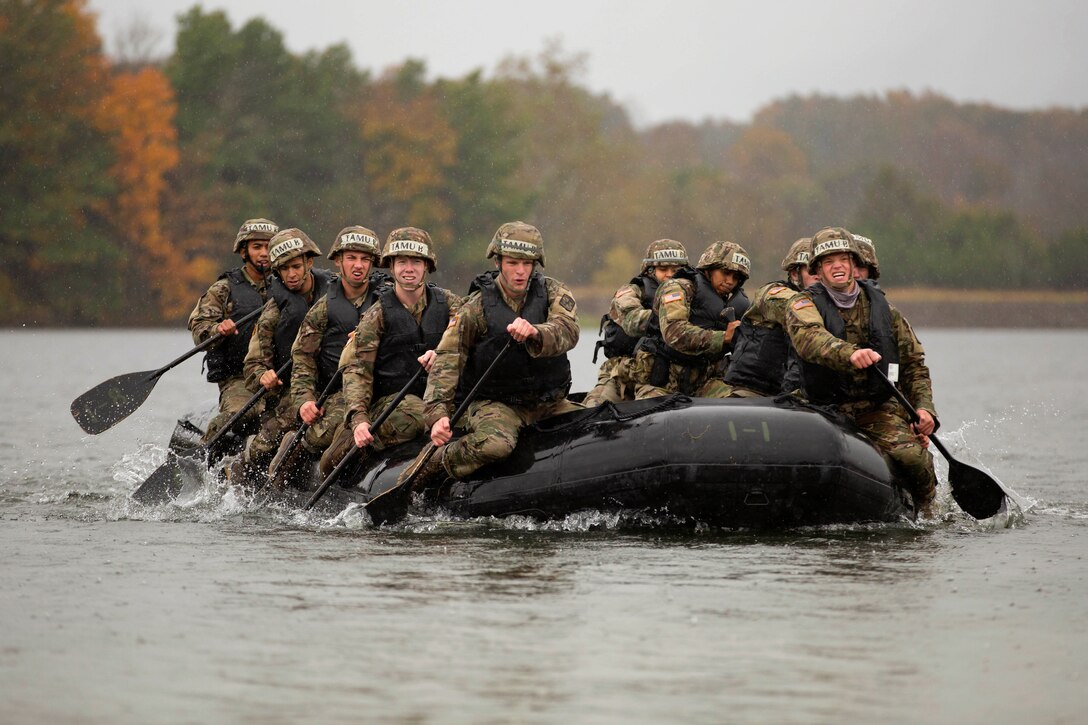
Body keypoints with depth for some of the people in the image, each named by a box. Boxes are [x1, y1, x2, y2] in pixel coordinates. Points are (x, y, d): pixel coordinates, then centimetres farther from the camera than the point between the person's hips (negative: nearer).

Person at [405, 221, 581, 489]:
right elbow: (447, 359, -12)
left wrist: (535, 333, -45)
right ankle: (433, 465, -11)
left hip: (550, 403, 4)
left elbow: (567, 332, -20)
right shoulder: (476, 308, -5)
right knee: (494, 444, -35)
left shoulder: (553, 293, 0)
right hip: (494, 404, -4)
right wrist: (437, 414, -28)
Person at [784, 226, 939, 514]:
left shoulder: (884, 310, 14)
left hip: (878, 408, 2)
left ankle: (928, 512, 2)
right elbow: (809, 337, -21)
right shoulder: (804, 305, 3)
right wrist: (849, 353, -41)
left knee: (912, 454, -26)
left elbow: (914, 365, 18)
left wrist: (924, 408, 0)